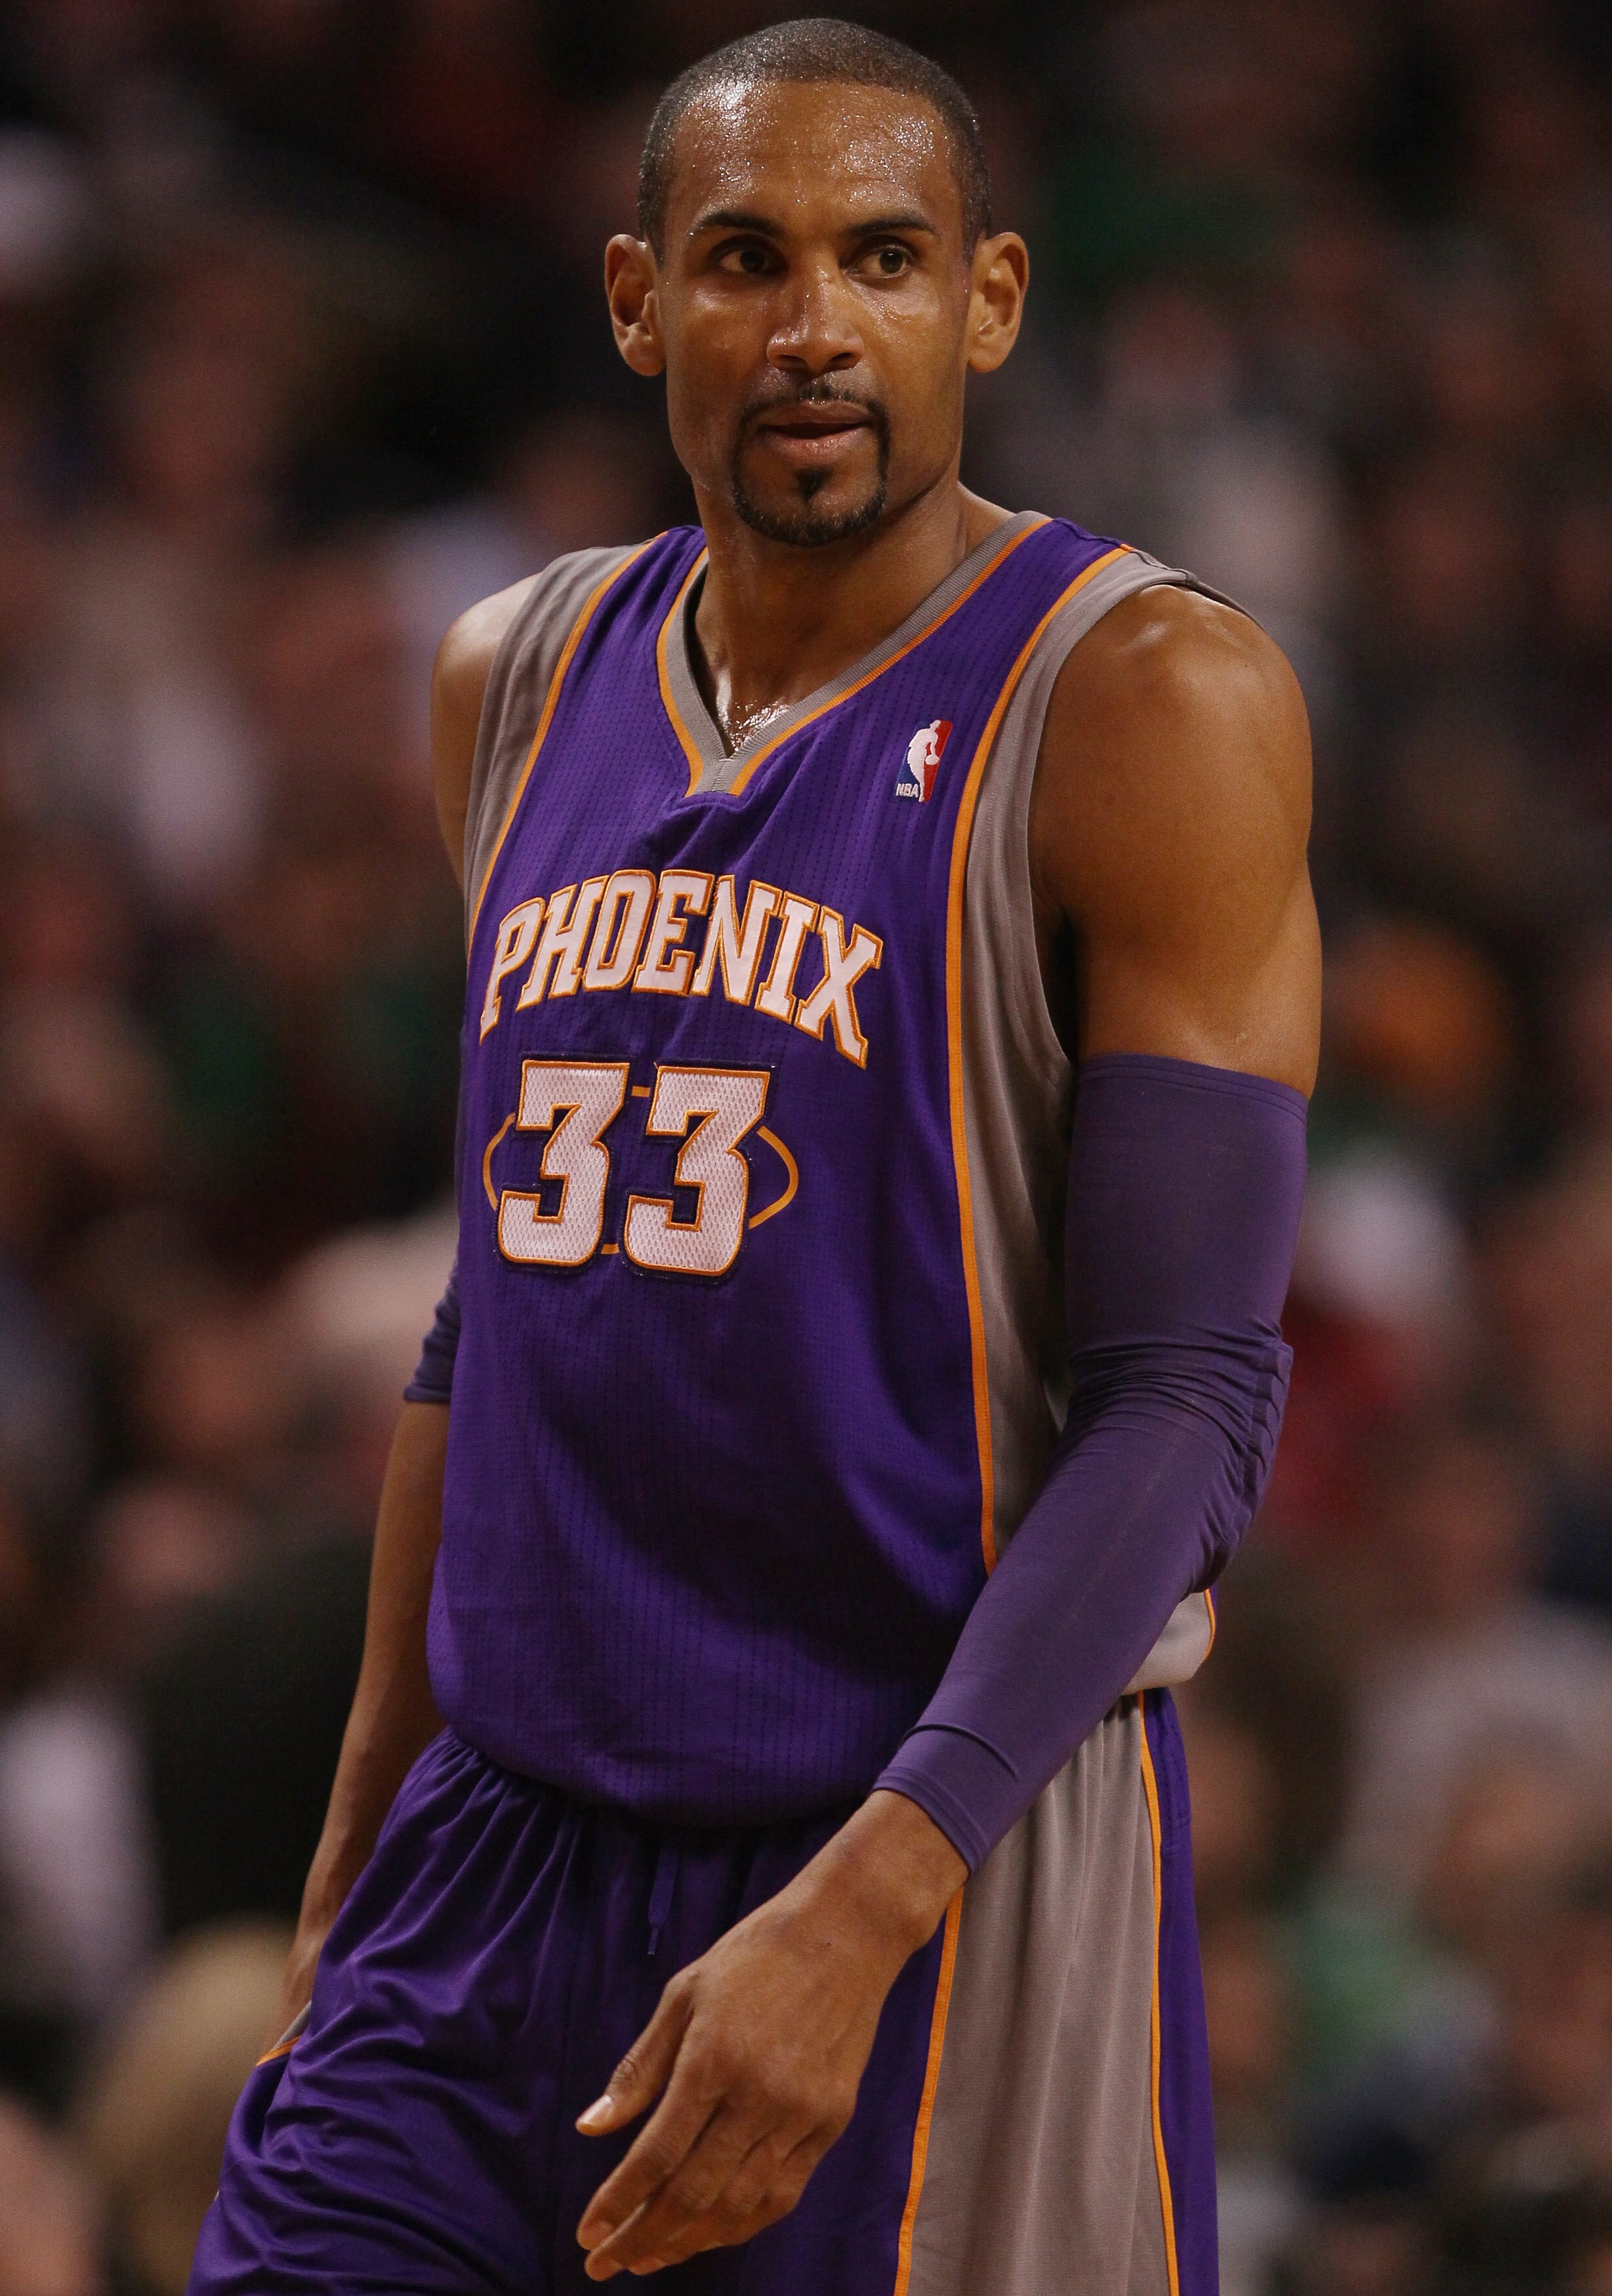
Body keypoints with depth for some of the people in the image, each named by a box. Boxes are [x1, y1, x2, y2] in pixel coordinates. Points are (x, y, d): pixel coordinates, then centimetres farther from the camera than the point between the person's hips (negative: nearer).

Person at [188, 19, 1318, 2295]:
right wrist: (358, 1846, 19)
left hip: (941, 1877, -5)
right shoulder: (526, 682, 10)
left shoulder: (1139, 703, -10)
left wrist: (856, 1916, -23)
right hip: (505, 1855, 5)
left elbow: (1188, 1407, -15)